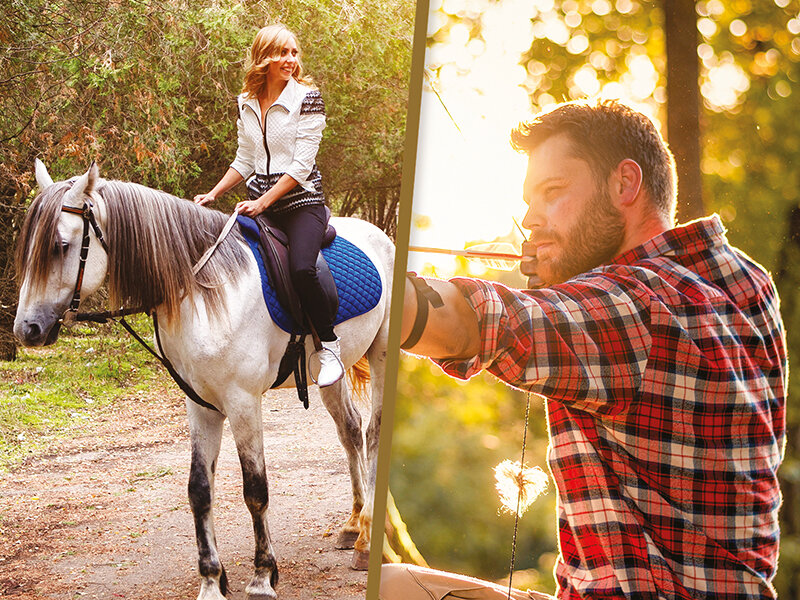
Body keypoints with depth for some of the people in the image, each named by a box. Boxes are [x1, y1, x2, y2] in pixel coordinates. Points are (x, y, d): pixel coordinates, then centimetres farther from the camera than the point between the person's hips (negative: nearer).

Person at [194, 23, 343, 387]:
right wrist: (213, 195, 3)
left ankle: (329, 347, -12)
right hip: (259, 202, 6)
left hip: (302, 200, -5)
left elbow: (302, 165, -12)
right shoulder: (246, 104, 9)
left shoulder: (307, 98, -6)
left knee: (301, 268, -30)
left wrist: (263, 203, -19)